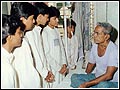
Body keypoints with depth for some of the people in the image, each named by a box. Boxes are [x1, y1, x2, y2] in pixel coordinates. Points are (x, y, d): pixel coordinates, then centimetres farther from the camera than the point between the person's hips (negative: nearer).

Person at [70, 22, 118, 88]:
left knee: (103, 85, -39)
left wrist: (86, 84, -27)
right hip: (97, 77, 7)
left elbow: (108, 76, -26)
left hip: (112, 82, -6)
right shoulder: (95, 46, 0)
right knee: (74, 77, -11)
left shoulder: (114, 50, -22)